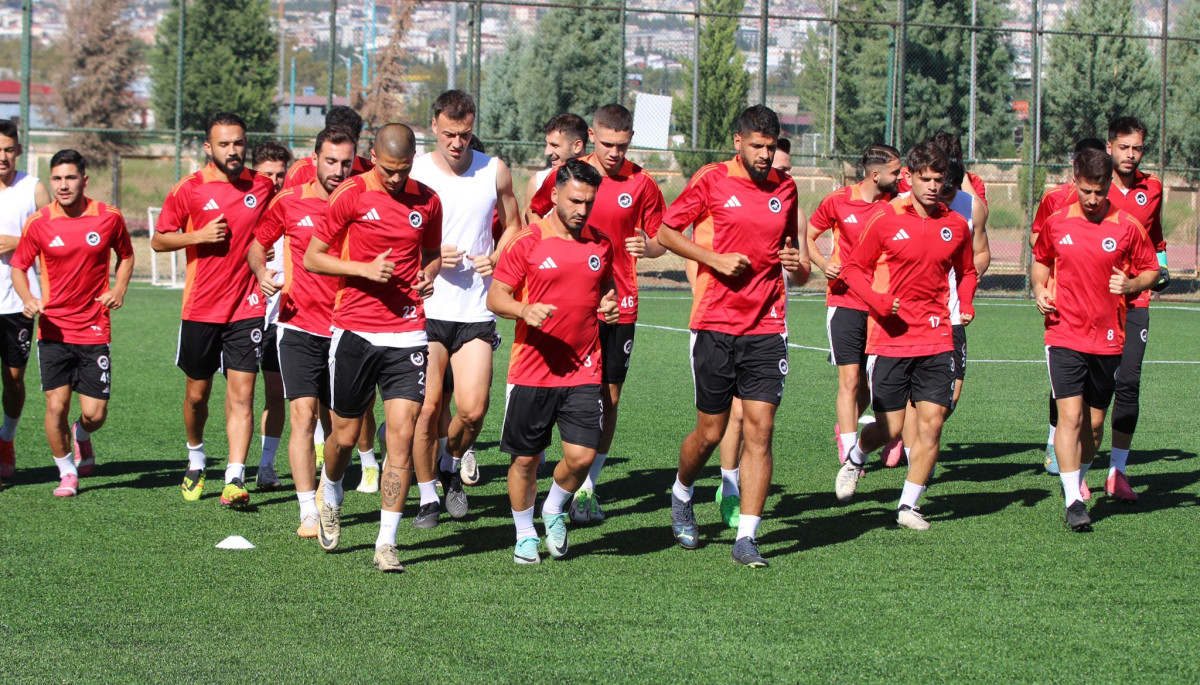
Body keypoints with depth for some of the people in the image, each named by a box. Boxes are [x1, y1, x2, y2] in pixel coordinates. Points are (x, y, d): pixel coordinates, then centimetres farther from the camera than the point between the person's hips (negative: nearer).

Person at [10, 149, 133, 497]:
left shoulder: (109, 217, -2)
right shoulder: (39, 223, -4)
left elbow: (126, 255, 16)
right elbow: (18, 266, 6)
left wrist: (119, 288, -1)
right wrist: (28, 298, -13)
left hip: (94, 328, 0)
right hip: (53, 328, 0)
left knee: (94, 413, -2)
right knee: (56, 405, -7)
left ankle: (82, 436, 35)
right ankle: (67, 473, 15)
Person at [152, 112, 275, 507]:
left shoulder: (262, 187, 3)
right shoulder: (190, 189, -4)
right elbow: (158, 240, 2)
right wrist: (199, 235, -13)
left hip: (247, 308, 0)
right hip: (201, 308, 0)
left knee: (242, 393, -9)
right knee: (197, 393, 11)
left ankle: (234, 480, -13)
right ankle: (196, 459, 37)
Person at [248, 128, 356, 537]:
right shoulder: (289, 203, 1)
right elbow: (258, 244, 14)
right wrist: (262, 272, -6)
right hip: (299, 327, -1)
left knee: (336, 423, 8)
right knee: (303, 414, -12)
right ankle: (308, 512, -11)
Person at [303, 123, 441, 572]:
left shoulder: (427, 201, 5)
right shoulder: (350, 196, -5)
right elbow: (311, 257, -1)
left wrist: (428, 275, 0)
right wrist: (365, 269, -15)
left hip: (407, 333, 2)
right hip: (354, 331, -1)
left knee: (402, 435, -8)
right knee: (345, 435, 8)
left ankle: (387, 543, -3)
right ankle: (331, 500, 40)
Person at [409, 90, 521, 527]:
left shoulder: (495, 172, 4)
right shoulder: (413, 174, -2)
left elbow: (513, 226, 17)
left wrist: (496, 260, -2)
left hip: (476, 311, 1)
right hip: (426, 307, -1)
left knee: (473, 409, -8)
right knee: (428, 406, -4)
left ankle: (451, 465, 23)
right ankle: (428, 495, 13)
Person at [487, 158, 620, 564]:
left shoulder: (601, 245, 8)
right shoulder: (527, 244, -4)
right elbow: (495, 297, -4)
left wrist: (610, 305, 2)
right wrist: (525, 310, -23)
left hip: (584, 372, 2)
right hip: (532, 372, -2)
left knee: (582, 455, -8)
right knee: (525, 459, 6)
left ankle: (554, 510, 22)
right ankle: (525, 534, 25)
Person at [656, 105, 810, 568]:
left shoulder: (785, 188, 10)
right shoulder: (712, 181, -2)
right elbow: (665, 231, 3)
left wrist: (797, 264, 1)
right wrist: (715, 259, -10)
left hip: (766, 327, 3)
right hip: (716, 325, -3)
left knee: (760, 428, -7)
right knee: (711, 432, 4)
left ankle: (747, 538, -4)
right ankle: (681, 494, 36)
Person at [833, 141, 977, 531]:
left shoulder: (956, 226, 7)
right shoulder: (885, 220, -4)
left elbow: (966, 272, 23)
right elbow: (854, 268, 2)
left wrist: (965, 306, 4)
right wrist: (878, 300, -14)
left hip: (936, 339, 3)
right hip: (890, 337, -3)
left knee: (932, 421, -6)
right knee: (890, 428, -3)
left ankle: (908, 505, 6)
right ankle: (855, 458, 32)